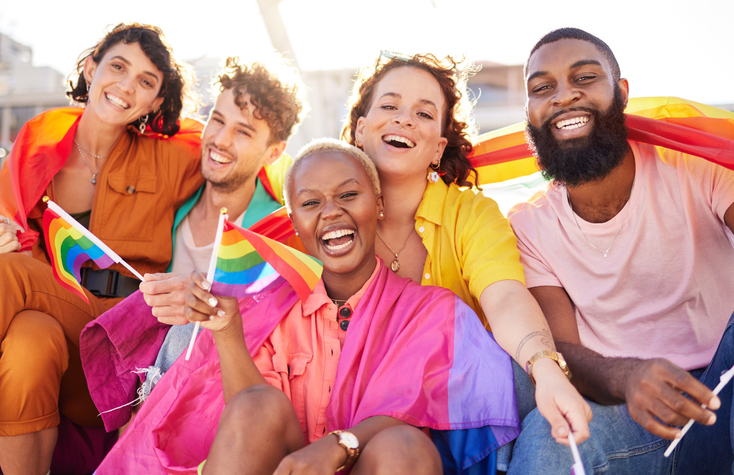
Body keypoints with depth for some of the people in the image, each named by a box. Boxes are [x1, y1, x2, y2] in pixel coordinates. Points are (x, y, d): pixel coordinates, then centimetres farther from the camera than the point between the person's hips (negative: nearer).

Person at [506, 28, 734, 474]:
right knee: (546, 433, -34)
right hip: (623, 421, -1)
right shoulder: (530, 226, 3)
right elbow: (562, 348, -4)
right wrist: (625, 378, -30)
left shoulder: (696, 170, -3)